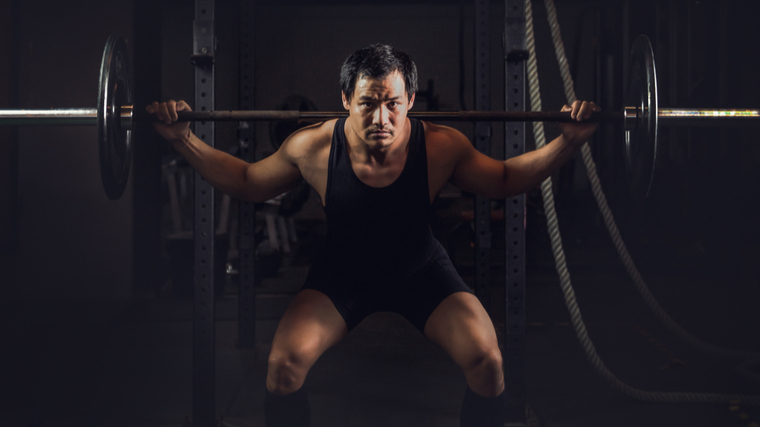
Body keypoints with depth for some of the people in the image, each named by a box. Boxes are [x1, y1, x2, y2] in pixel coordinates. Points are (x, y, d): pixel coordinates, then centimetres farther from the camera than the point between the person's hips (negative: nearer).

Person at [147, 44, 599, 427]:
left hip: (421, 270, 0)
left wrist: (568, 140, -16)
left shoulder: (441, 146, -23)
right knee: (283, 364, -22)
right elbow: (248, 182, -3)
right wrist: (184, 139, -11)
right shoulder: (313, 147, -22)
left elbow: (506, 179, -4)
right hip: (343, 271, 0)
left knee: (487, 360, -21)